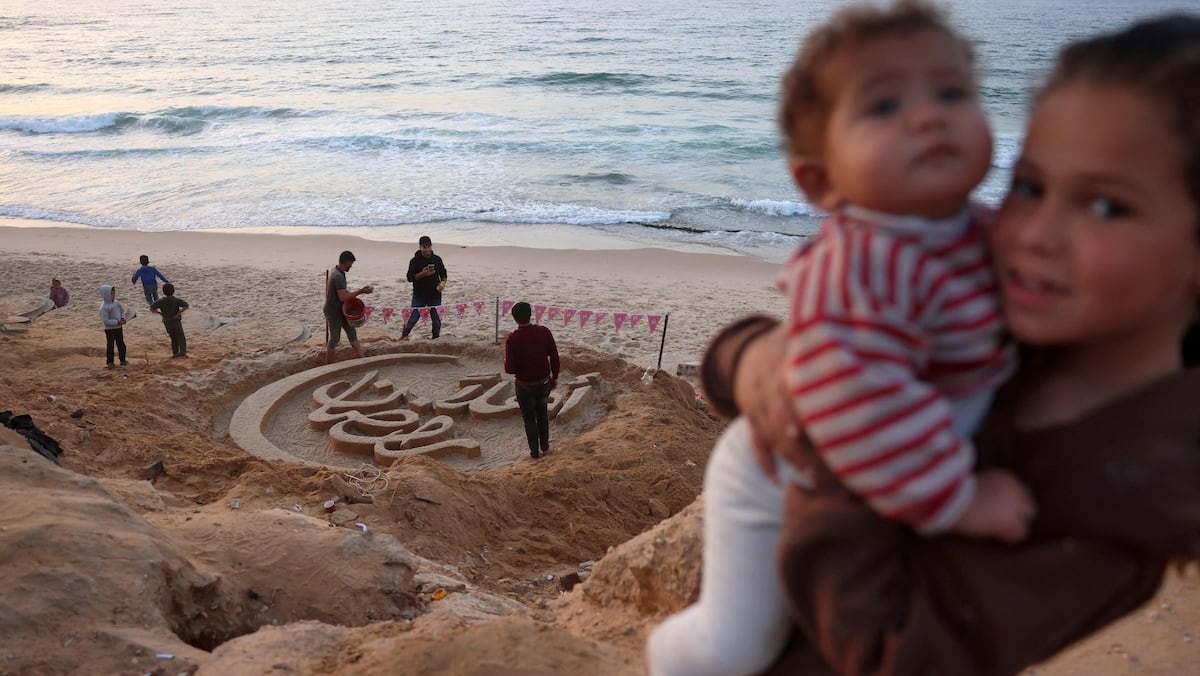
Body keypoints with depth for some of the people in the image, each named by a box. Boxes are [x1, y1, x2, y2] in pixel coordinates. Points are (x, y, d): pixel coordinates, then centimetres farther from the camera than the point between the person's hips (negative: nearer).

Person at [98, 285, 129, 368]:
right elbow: (105, 320, -24)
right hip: (110, 330, -6)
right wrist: (117, 322, -27)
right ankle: (110, 362, 14)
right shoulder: (104, 307, -20)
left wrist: (123, 318, -9)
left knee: (121, 344, 14)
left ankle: (123, 360, 26)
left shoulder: (117, 302, 1)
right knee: (110, 346, 3)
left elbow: (123, 310, 11)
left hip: (119, 328, 6)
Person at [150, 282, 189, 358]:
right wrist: (179, 312, -16)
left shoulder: (161, 301, -6)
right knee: (181, 338, 3)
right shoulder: (176, 300, -15)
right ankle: (182, 354, -10)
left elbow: (152, 309, -8)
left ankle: (175, 353, 23)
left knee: (174, 338, 21)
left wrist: (161, 313, 1)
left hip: (167, 323, 4)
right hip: (176, 322, -4)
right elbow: (186, 306, -26)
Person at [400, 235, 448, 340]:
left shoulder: (437, 259, 5)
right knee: (413, 318, -6)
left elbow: (443, 274, 16)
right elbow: (410, 277, -7)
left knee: (437, 320, 5)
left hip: (435, 295, 2)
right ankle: (403, 337, 11)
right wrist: (422, 274, -21)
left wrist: (443, 282, -5)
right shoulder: (415, 261, -3)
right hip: (419, 296, -2)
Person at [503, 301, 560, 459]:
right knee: (542, 412, 28)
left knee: (529, 418, 18)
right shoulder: (544, 332, -12)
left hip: (525, 386, -3)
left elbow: (510, 369, -21)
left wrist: (506, 364, 3)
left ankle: (535, 452, 28)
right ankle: (545, 446, 33)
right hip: (545, 382, 3)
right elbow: (554, 357, -6)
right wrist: (555, 376, 9)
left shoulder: (512, 339, -21)